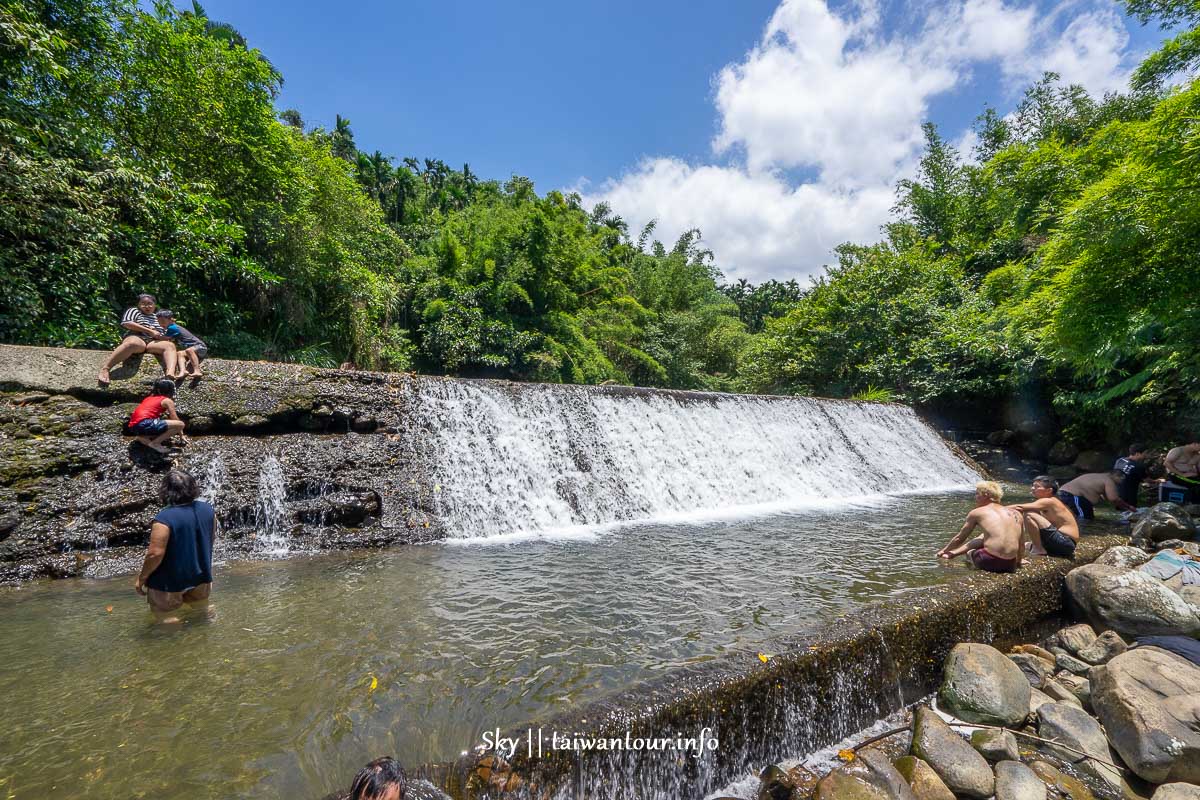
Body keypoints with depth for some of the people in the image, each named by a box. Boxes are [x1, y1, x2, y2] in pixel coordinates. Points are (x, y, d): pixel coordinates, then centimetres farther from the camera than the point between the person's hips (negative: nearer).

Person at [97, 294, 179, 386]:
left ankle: (170, 374, -57)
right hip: (135, 337, -3)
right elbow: (126, 323, 1)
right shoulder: (134, 311, 22)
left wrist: (160, 336, 5)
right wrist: (150, 331, -8)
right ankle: (104, 369, -47)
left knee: (170, 345, -32)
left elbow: (165, 336, 31)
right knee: (133, 344, -42)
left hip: (153, 342, 3)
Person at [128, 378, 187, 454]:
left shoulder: (149, 397, 27)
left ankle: (143, 437, 6)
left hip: (134, 426, 9)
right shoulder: (168, 401, 6)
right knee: (180, 424, -12)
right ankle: (155, 443, -11)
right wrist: (182, 435, 16)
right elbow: (176, 420, 6)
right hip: (145, 424, -9)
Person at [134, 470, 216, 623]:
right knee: (201, 613, 29)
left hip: (170, 581, -5)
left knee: (167, 619, 16)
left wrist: (141, 578, -9)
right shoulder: (208, 510, -10)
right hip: (201, 575, 6)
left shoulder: (164, 518, -28)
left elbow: (155, 554, -26)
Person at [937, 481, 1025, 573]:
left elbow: (959, 538, 12)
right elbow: (1021, 543, 18)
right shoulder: (1015, 514, 13)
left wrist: (944, 550, 27)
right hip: (1010, 566, 4)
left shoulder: (976, 513, 4)